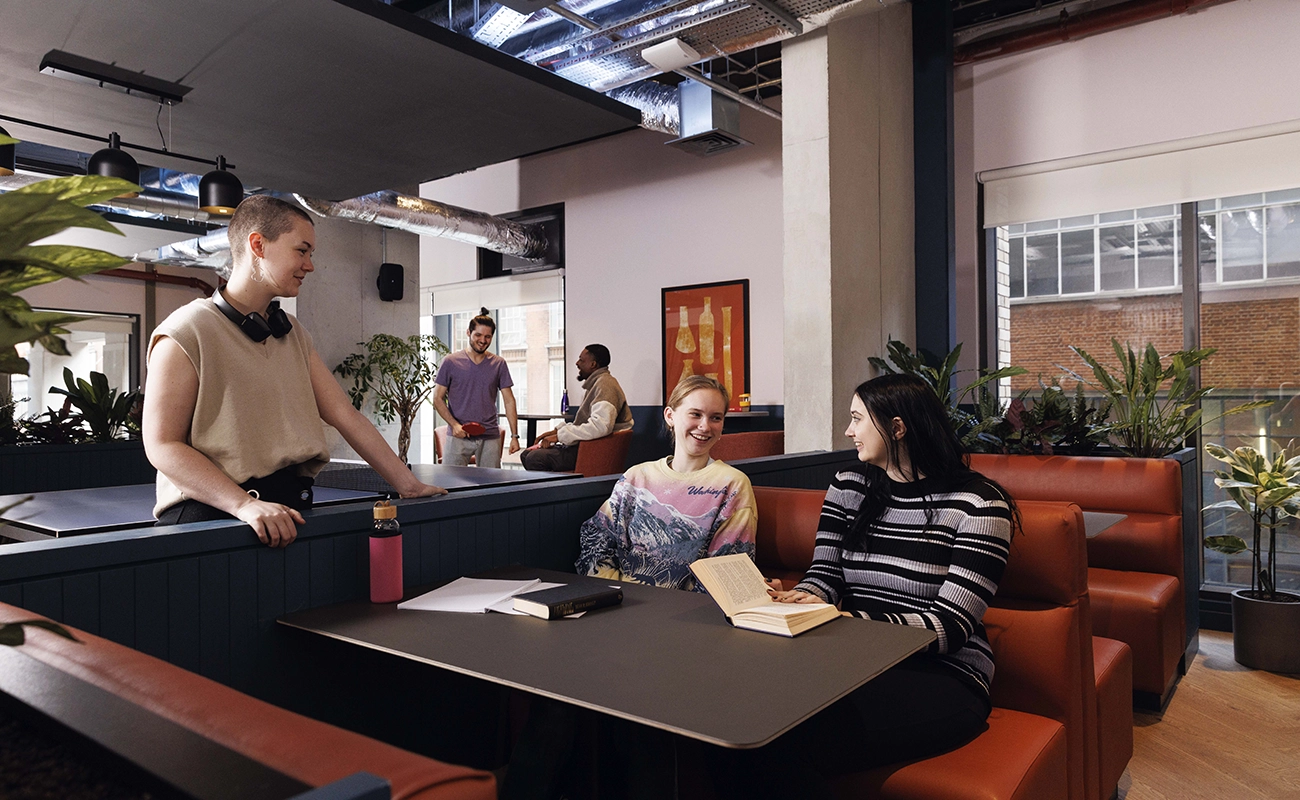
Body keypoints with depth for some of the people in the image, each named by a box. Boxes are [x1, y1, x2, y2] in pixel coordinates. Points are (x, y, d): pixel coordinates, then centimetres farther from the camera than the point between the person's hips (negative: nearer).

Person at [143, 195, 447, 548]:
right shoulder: (184, 334, -5)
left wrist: (408, 485, 7)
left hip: (289, 511, 5)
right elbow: (162, 445, -10)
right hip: (209, 515, -5)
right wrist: (245, 505, -21)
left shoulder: (294, 334, 17)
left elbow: (345, 415, 13)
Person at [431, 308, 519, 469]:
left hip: (490, 437, 2)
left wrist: (514, 436, -1)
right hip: (458, 437, -2)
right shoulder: (450, 362, 3)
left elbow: (509, 401, 7)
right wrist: (454, 424, -12)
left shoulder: (499, 364, 8)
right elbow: (438, 398, 4)